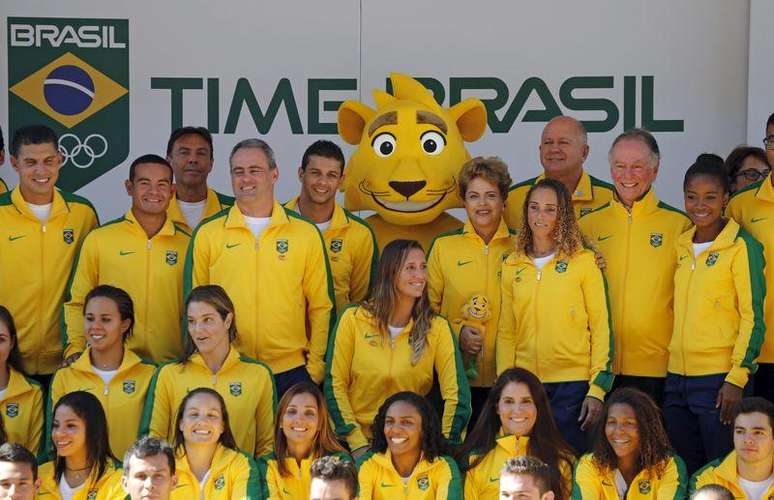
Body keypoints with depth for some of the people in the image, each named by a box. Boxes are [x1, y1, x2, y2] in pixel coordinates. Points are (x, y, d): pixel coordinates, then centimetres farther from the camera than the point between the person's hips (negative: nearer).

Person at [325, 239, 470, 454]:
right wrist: (358, 443, -6)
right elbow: (335, 384, 2)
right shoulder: (353, 319, 0)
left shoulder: (437, 328, 2)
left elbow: (457, 394, -2)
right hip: (360, 439, 0)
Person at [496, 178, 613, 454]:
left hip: (572, 382, -3)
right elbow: (506, 332, 10)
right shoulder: (512, 266, 9)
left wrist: (598, 388, -8)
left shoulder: (583, 261, 0)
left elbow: (601, 327, -1)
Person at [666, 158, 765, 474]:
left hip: (720, 377, -6)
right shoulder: (682, 245, 12)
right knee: (682, 472, 12)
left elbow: (752, 317, -9)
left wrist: (737, 378, -15)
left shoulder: (741, 246, -7)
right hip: (677, 376, 6)